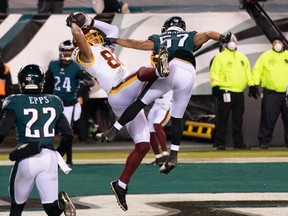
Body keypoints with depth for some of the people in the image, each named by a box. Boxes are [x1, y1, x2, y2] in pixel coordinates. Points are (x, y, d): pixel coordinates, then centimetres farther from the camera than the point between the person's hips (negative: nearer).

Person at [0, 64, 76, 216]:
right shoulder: (54, 102, 9)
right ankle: (61, 202, -28)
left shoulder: (15, 103, -4)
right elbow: (67, 134, 10)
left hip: (26, 159, -3)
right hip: (49, 157, 3)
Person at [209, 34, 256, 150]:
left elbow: (248, 72, 20)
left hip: (239, 93, 5)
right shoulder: (220, 57, 2)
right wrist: (215, 85, -16)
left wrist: (252, 85, 13)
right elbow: (214, 72, -5)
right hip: (225, 92, -5)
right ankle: (220, 143, -4)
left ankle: (238, 142, 15)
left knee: (238, 119, 9)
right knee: (222, 118, -5)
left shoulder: (242, 57, 19)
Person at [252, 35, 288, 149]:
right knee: (268, 118, -7)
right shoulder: (266, 56, 9)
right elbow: (257, 70, 7)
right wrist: (255, 84, -5)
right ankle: (264, 141, -2)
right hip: (271, 93, -2)